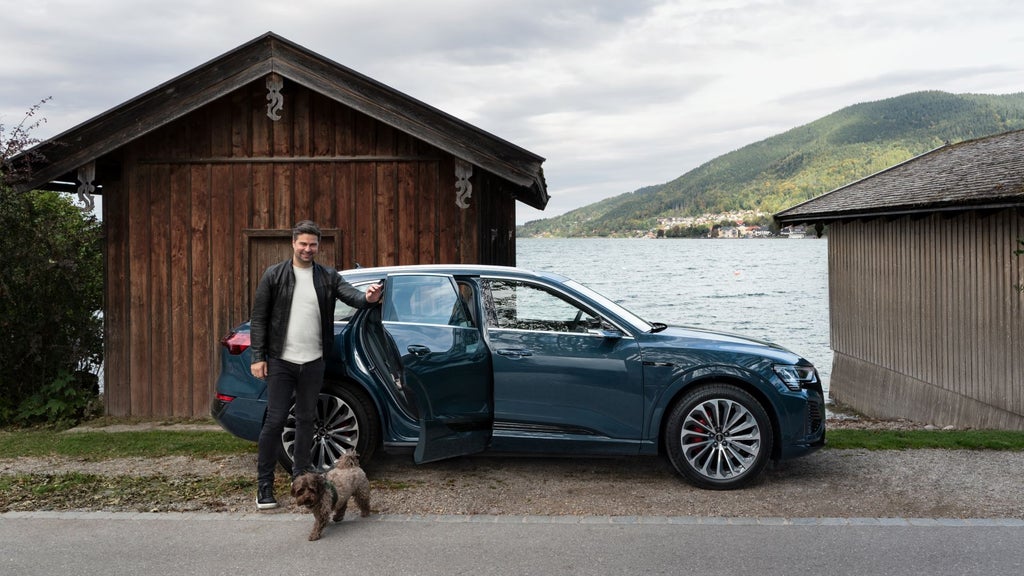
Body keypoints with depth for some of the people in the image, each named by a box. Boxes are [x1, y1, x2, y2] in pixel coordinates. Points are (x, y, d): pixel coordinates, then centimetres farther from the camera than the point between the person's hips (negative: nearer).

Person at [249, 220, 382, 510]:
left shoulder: (328, 276, 5)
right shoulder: (274, 275, -1)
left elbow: (350, 294, -10)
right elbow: (259, 318, -1)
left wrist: (368, 297, -35)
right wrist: (258, 356, -7)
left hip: (313, 362, 3)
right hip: (281, 361, -3)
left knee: (306, 420, 12)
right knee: (275, 421, -3)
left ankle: (301, 478, 25)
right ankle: (264, 485, 7)